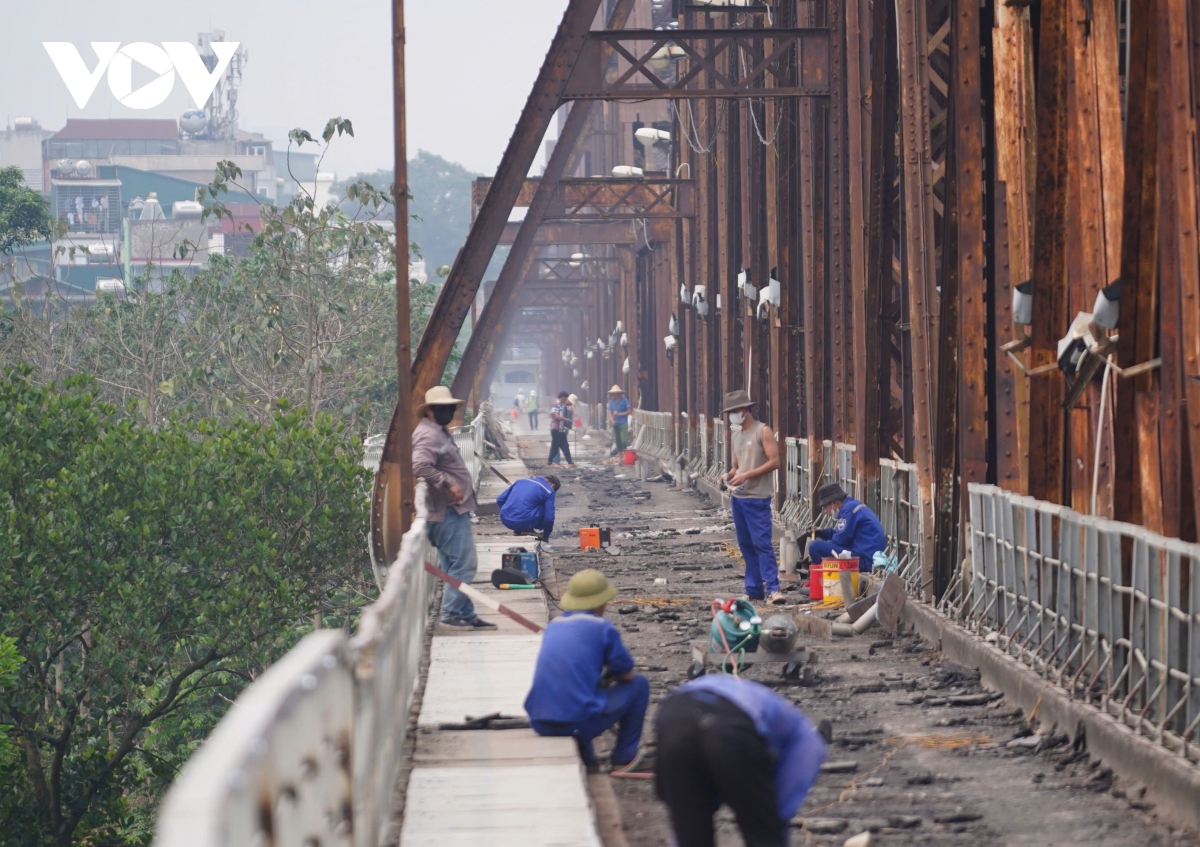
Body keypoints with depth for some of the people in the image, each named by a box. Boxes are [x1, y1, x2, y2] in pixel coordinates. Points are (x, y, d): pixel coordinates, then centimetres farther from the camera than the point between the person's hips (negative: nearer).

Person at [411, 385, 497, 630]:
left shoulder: (440, 433, 18)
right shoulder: (428, 435, -15)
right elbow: (420, 466, -31)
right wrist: (448, 484, -27)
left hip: (455, 510, 11)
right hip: (447, 511, -11)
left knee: (460, 565, 13)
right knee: (463, 563, -9)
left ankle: (466, 615, 17)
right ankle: (451, 613, -4)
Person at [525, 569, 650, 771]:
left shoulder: (553, 626, 14)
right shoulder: (602, 627, -4)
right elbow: (627, 675, 7)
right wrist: (609, 676, 27)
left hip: (539, 723, 6)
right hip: (579, 722, -6)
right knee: (639, 685, 14)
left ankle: (586, 759, 28)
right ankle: (624, 757, 19)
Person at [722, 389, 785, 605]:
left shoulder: (763, 431, -6)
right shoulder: (736, 436, 16)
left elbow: (774, 461, -13)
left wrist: (746, 475, -18)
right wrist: (731, 474, 0)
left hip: (757, 498, -8)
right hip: (738, 497, 8)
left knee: (761, 543, -12)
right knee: (746, 545, 8)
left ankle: (772, 589, -13)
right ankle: (753, 589, 11)